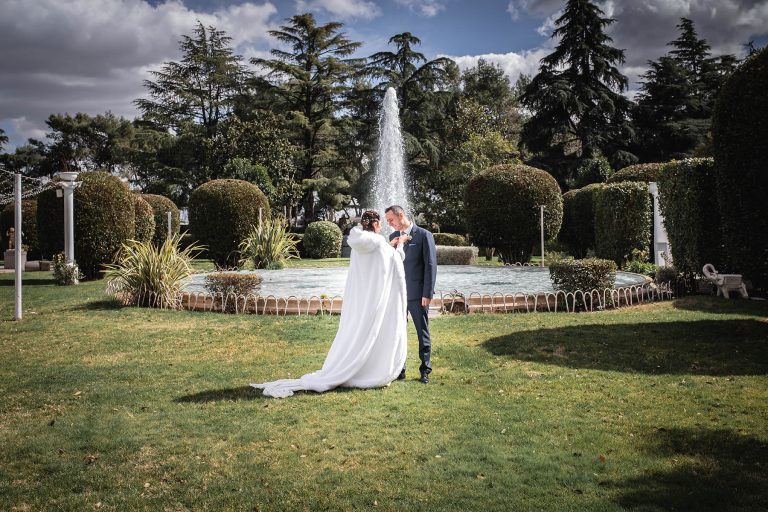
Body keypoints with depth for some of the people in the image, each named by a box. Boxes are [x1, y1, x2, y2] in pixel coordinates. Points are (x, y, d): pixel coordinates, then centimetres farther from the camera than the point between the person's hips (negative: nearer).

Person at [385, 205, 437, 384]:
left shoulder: (423, 235, -6)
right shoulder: (393, 237, 11)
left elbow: (431, 265, -8)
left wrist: (428, 293, -13)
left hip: (417, 294, -5)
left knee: (423, 333, 4)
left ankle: (425, 370, 13)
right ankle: (399, 369, 16)